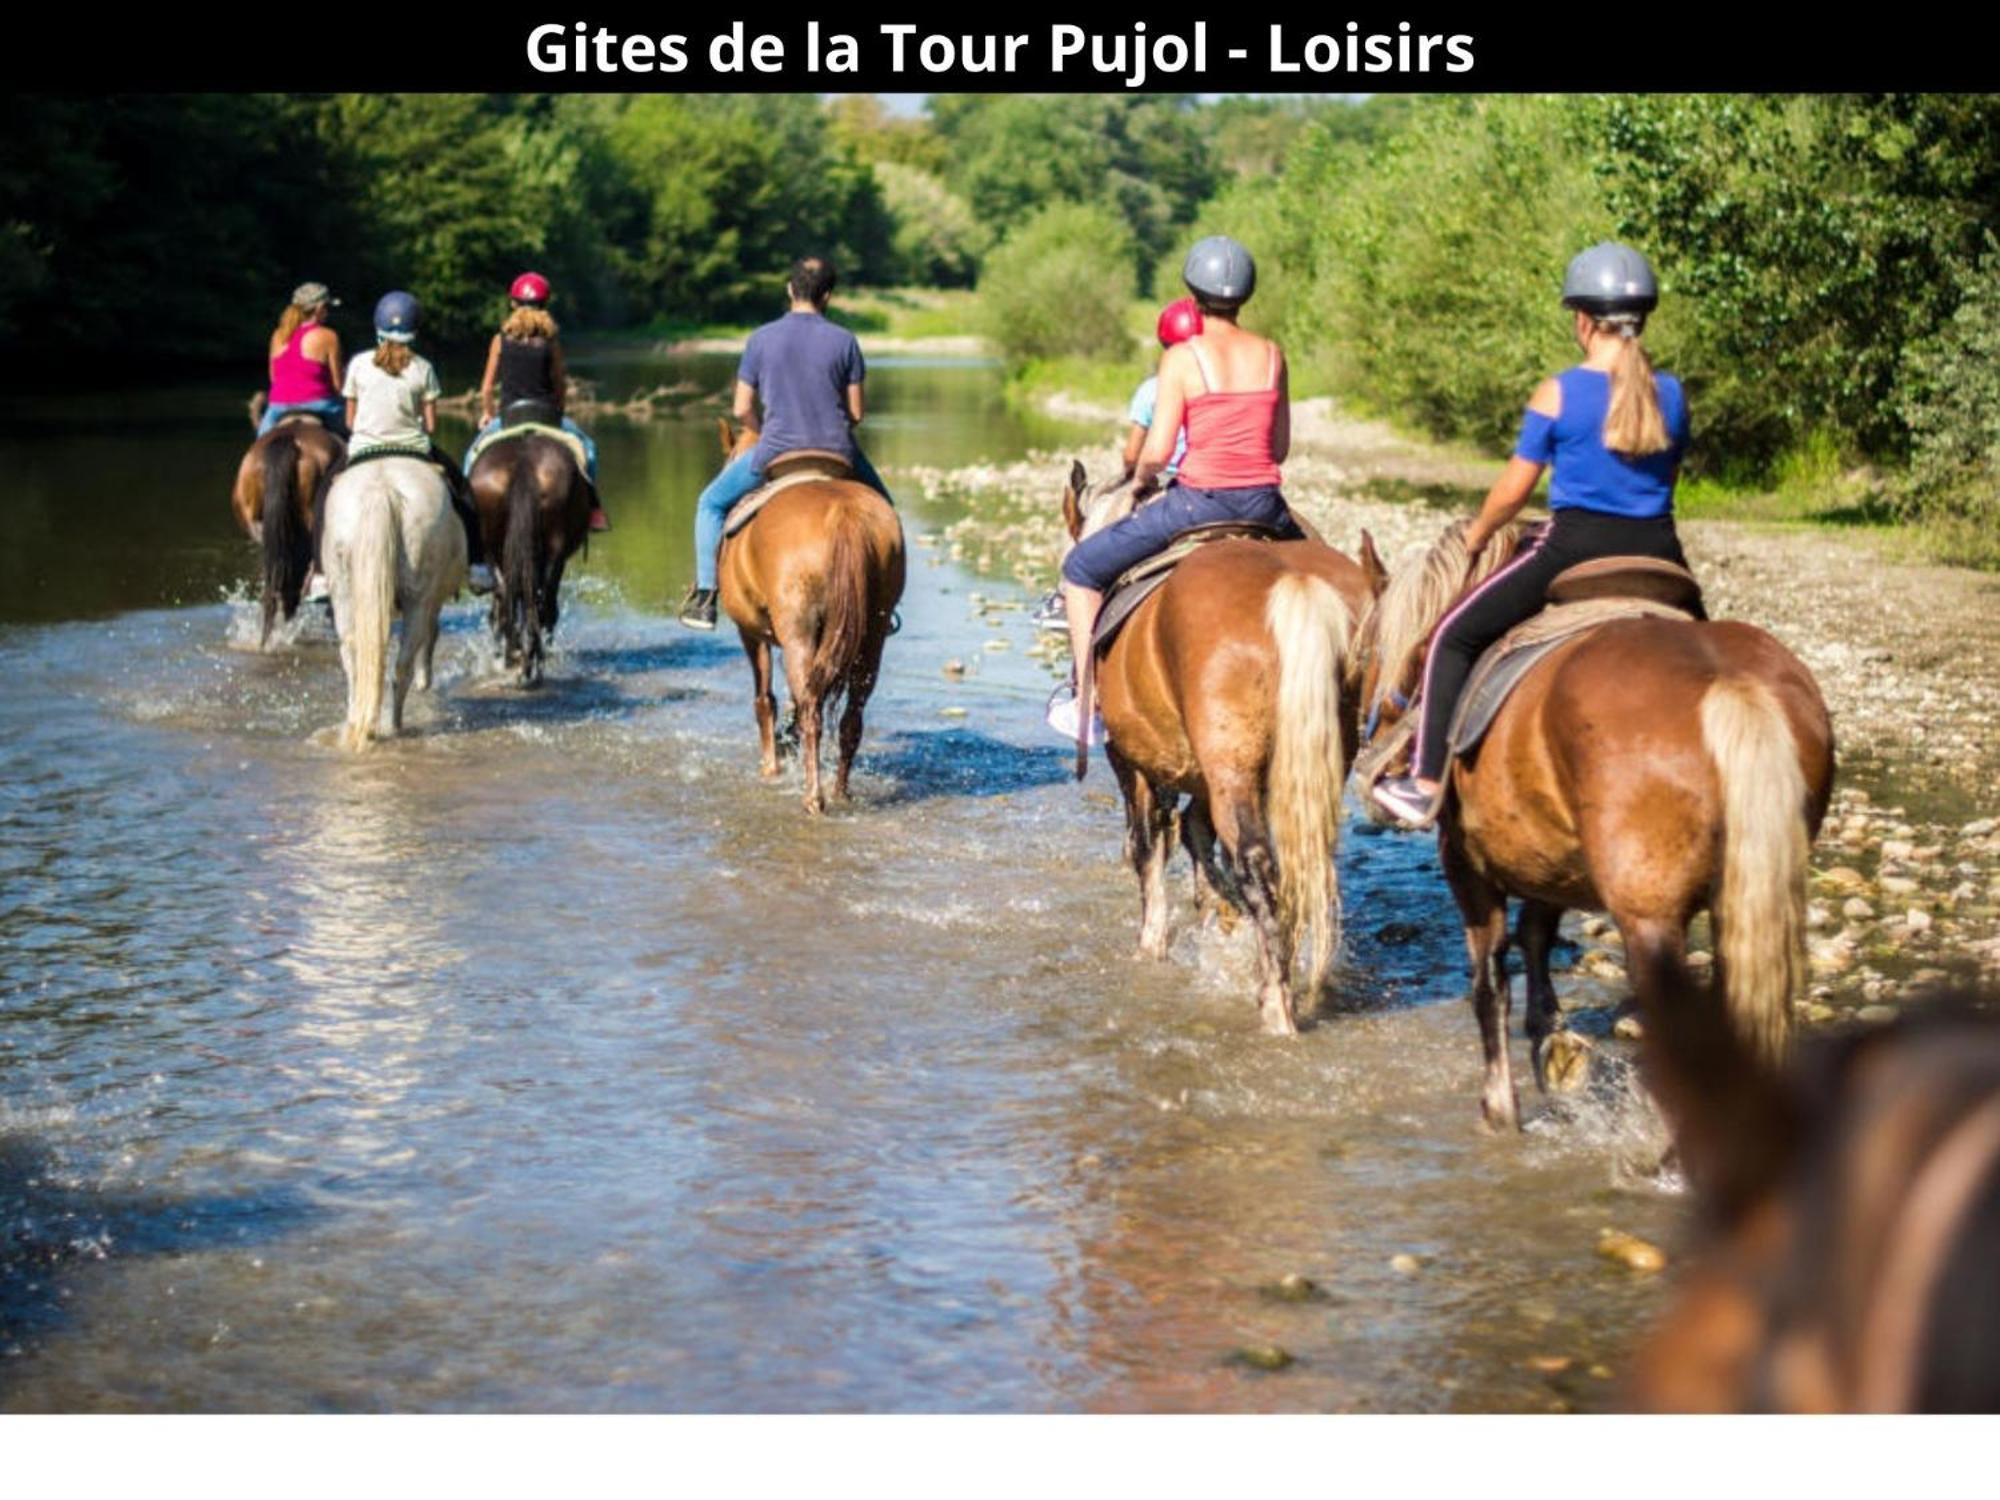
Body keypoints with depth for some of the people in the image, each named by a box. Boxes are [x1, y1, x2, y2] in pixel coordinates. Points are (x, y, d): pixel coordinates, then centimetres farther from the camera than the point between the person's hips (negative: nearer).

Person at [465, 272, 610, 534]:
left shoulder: (501, 340, -2)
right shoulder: (551, 343, -2)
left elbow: (487, 386, 2)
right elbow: (561, 385, 3)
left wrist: (487, 413, 18)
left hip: (508, 413, 0)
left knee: (474, 453, 21)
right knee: (586, 445, 21)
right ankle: (593, 508, 11)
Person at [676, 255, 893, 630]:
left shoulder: (761, 339, -2)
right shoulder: (843, 340, -3)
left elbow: (742, 410, 2)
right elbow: (857, 411, 1)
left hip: (775, 453, 0)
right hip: (838, 453, 0)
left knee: (711, 504, 21)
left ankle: (704, 597, 12)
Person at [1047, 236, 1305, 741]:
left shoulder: (1182, 358, -6)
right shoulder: (1272, 355, 6)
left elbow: (1156, 452, -11)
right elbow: (1279, 449, 12)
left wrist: (1141, 478, 10)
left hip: (1200, 501, -4)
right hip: (1265, 505, 5)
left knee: (1081, 567, 12)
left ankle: (1087, 704, 9)